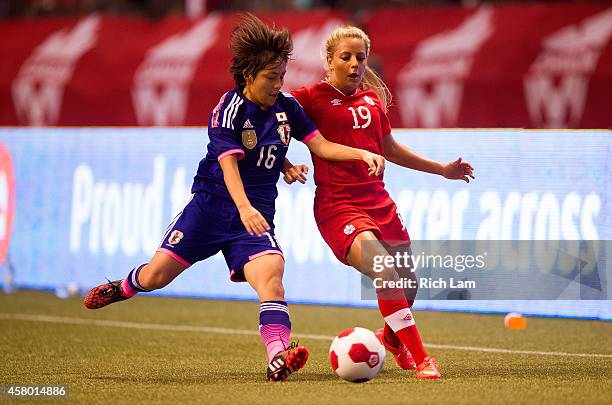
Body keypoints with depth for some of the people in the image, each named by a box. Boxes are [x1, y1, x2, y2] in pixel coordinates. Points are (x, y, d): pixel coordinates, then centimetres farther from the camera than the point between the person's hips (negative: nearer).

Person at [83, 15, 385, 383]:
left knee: (270, 271, -25)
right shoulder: (231, 109, -13)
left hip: (258, 215, 3)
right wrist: (244, 208, -38)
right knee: (156, 276, 0)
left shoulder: (287, 107, 4)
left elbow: (322, 147, 9)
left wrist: (363, 154, -8)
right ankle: (124, 287, 37)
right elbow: (229, 163, -23)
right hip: (212, 204, -3)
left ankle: (278, 358, -40)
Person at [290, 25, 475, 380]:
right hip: (338, 205, -7)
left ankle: (392, 337, 43)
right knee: (386, 274, -25)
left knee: (408, 284, 11)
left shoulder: (372, 98, 14)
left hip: (378, 200, 7)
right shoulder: (313, 97, -5)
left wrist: (442, 169, 34)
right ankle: (420, 359, -18)